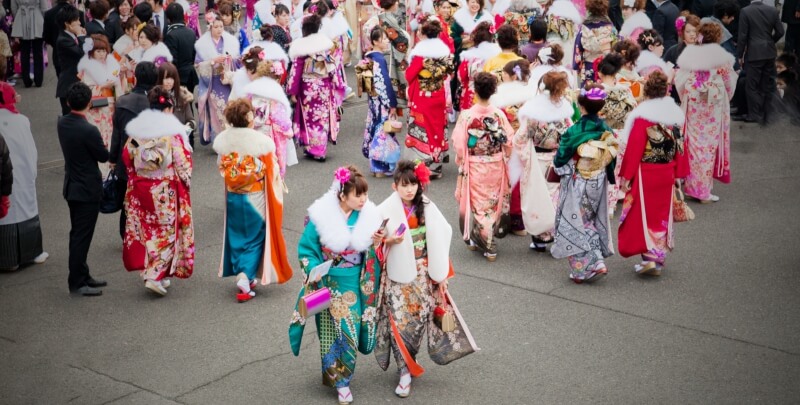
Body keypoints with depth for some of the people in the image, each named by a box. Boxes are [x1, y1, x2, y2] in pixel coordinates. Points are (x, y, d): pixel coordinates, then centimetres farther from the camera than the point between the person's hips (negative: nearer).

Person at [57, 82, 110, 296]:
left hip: (72, 186, 8)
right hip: (88, 189, -8)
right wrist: (102, 146, 8)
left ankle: (82, 276, 29)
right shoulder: (89, 130, -24)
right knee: (82, 236, 0)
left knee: (78, 234, 17)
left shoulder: (62, 123, -1)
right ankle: (77, 283, 7)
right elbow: (104, 156, -12)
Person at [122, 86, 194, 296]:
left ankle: (147, 269, 23)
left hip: (140, 188, 5)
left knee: (147, 229, 16)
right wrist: (186, 180, 5)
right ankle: (155, 276, -4)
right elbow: (182, 161, -12)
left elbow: (127, 157, 6)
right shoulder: (173, 132, -14)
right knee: (166, 231, 4)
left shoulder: (136, 129, 0)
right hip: (166, 191, -5)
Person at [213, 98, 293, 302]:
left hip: (233, 198, 4)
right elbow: (273, 173, -11)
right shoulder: (261, 141, -20)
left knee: (237, 236, 18)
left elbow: (221, 168, 4)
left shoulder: (222, 140, -8)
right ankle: (245, 276, -1)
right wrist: (279, 186, 7)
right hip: (256, 198, -4)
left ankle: (244, 277, 23)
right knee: (254, 238, 11)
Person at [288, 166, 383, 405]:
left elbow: (371, 255, 4)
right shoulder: (321, 217, -16)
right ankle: (338, 379, 25)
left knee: (350, 331, 9)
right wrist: (314, 271, -20)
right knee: (332, 330, 8)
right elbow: (306, 249, -5)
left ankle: (342, 377, 31)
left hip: (355, 285, 2)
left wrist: (376, 245, -17)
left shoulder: (369, 216, -7)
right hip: (328, 285, -2)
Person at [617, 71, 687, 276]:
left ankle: (649, 255, -5)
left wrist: (626, 176, -9)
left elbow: (633, 149, -15)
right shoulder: (675, 115, 2)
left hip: (645, 175, -5)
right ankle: (658, 259, 18)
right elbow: (680, 147, 6)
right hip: (667, 175, 5)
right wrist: (679, 174, 15)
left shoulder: (642, 117, -15)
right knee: (662, 215, 13)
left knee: (643, 214, 4)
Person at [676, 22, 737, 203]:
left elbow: (679, 81, 1)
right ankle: (703, 191, 7)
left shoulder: (689, 54, -2)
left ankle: (691, 185, 21)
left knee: (694, 142, 14)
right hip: (714, 106, -3)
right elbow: (729, 83, 0)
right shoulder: (722, 58, -9)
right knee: (709, 144, 4)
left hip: (693, 105, 3)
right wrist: (725, 100, 20)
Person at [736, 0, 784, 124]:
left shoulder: (745, 11, -11)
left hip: (754, 53, -5)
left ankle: (754, 115, 7)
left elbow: (742, 36, -11)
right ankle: (768, 114, 19)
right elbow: (780, 31, 5)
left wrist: (740, 55, -2)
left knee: (752, 86, 5)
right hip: (770, 52, 5)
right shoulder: (773, 10, 1)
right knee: (768, 85, 13)